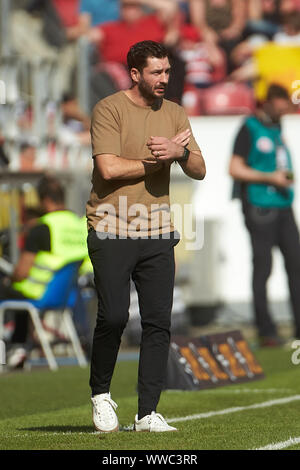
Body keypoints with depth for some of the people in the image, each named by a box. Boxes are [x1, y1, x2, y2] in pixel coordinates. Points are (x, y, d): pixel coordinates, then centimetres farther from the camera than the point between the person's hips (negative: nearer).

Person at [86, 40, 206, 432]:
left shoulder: (174, 114, 13)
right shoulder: (109, 109, -4)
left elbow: (199, 170, 9)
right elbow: (109, 168, -15)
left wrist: (180, 153, -13)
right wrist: (160, 158, -5)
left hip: (158, 233, 5)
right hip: (111, 230, -5)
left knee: (159, 322, -1)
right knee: (114, 316, -12)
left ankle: (148, 413, 3)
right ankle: (101, 393, 12)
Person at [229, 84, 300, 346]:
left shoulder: (276, 128, 17)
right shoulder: (249, 129, -5)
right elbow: (235, 169, -10)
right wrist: (270, 178, -15)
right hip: (260, 206, -7)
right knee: (262, 267, -4)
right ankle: (266, 331, 0)